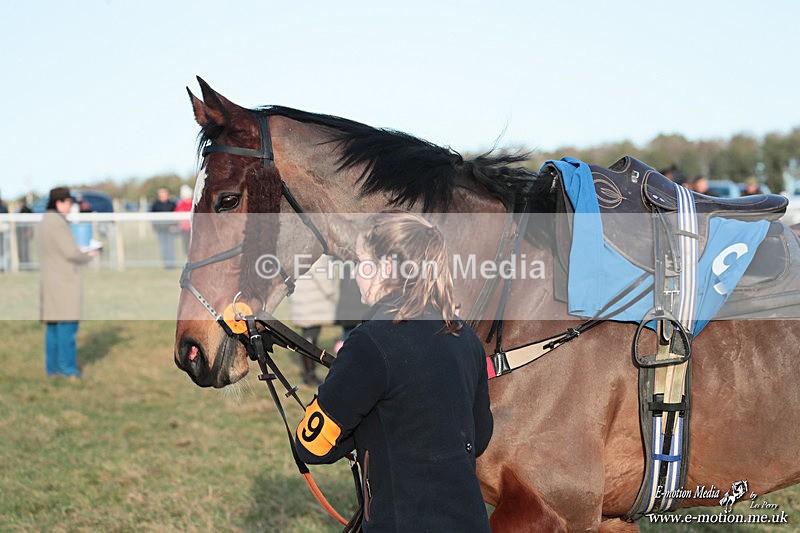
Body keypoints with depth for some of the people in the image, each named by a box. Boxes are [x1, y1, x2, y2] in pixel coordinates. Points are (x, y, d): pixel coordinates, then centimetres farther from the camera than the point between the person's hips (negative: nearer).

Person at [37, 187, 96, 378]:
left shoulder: (43, 223, 14)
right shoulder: (58, 223, -16)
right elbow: (71, 253, -17)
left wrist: (81, 252, 14)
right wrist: (89, 255, 1)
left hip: (49, 281, 10)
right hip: (64, 281, -10)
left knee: (52, 326, 12)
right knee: (67, 325, -5)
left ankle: (52, 367, 16)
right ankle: (68, 369, -3)